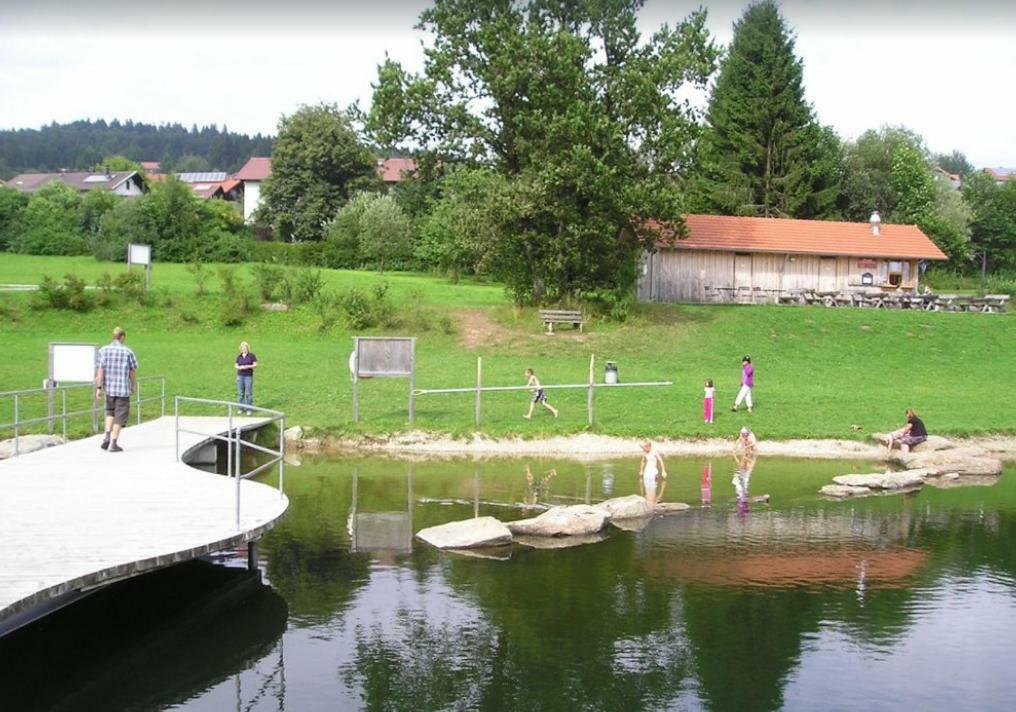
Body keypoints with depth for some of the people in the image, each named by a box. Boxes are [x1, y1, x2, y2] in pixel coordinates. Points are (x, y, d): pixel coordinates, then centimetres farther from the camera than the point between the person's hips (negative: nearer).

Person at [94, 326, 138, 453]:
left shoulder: (103, 351, -1)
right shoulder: (128, 352, -6)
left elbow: (99, 371, -6)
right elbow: (133, 371, 0)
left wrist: (98, 388, -4)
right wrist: (134, 386, 16)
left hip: (108, 388, 3)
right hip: (123, 389, -3)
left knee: (110, 411, 24)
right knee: (120, 416, 5)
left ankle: (107, 436, 8)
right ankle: (113, 443, 3)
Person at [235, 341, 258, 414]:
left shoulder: (251, 355, 0)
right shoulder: (239, 357, 10)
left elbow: (255, 365, -2)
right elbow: (236, 366, 13)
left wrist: (248, 366, -15)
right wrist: (239, 367, -9)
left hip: (248, 376, -3)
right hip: (240, 376, 3)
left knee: (248, 393, -5)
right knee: (240, 393, 3)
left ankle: (249, 409, 1)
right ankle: (241, 408, 10)